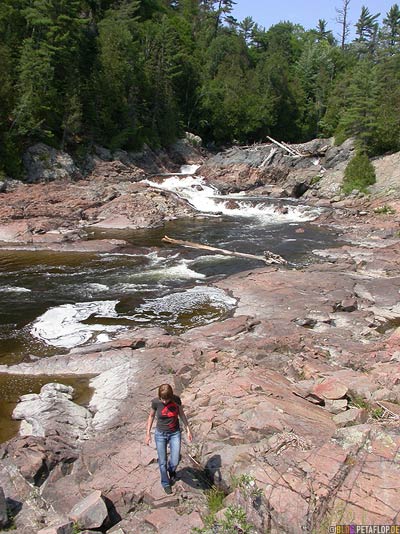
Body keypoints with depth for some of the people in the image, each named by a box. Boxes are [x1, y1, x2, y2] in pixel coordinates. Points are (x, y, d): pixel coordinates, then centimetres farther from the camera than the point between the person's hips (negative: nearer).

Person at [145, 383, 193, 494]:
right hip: (160, 435, 0)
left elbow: (182, 414, 0)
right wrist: (148, 434, 0)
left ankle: (171, 470, 32)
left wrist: (188, 430, 2)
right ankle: (165, 484, 36)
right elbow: (151, 416, -1)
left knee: (175, 462, -6)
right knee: (162, 462, 8)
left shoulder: (176, 400, -16)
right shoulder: (156, 402, -18)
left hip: (175, 434, 0)